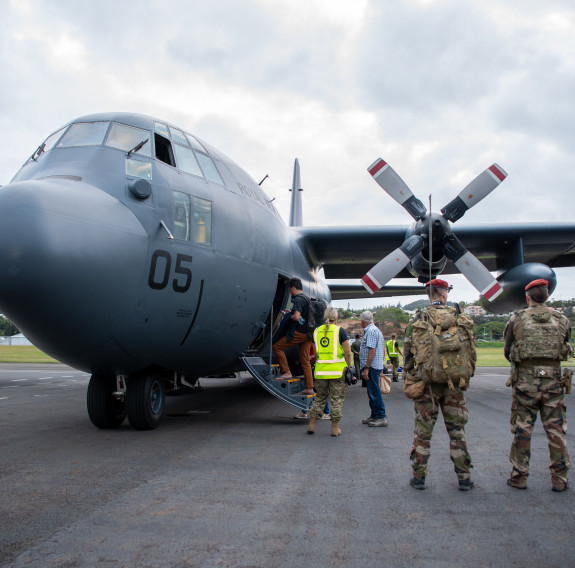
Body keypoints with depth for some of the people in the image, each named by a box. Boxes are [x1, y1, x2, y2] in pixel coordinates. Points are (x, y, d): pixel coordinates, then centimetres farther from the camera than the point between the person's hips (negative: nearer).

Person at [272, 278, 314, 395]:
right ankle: (309, 388, 11)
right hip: (308, 333, 9)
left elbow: (297, 317, -24)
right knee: (305, 361, 10)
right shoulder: (306, 299, 17)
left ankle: (286, 372, -1)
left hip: (299, 333, -9)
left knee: (277, 347, 1)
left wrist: (288, 316, -4)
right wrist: (291, 312, 24)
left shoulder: (298, 299, -13)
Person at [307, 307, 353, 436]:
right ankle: (335, 428, 9)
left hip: (321, 370, 4)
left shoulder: (316, 331, 7)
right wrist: (348, 368, 3)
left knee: (319, 398, 16)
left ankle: (312, 424, 15)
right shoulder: (340, 331, -7)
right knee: (336, 399, 5)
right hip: (338, 370, -4)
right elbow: (347, 353, -8)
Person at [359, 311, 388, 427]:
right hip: (377, 365, 11)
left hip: (372, 366, -11)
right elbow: (382, 350, 22)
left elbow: (372, 350, -22)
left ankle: (381, 418, -5)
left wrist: (366, 368, -23)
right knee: (372, 392, 16)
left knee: (374, 392, -8)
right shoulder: (376, 330, 19)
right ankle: (374, 415, 23)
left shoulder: (371, 331, -14)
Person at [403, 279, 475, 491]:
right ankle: (464, 478, 17)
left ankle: (419, 477, 12)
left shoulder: (418, 318, -2)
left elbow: (408, 352, -1)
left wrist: (408, 379, 8)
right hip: (455, 383, 1)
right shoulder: (461, 318, 2)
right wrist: (466, 376, 14)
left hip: (427, 381, -1)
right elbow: (471, 350, 5)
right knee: (457, 430, 11)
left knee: (423, 431, 7)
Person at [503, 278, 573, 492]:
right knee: (556, 430, 9)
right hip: (553, 380, 1)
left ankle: (519, 476, 13)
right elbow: (565, 349, 13)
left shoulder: (517, 319, -2)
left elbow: (507, 351, 6)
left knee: (522, 429, 6)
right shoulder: (562, 320, 3)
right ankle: (559, 479, 14)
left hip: (525, 380, -1)